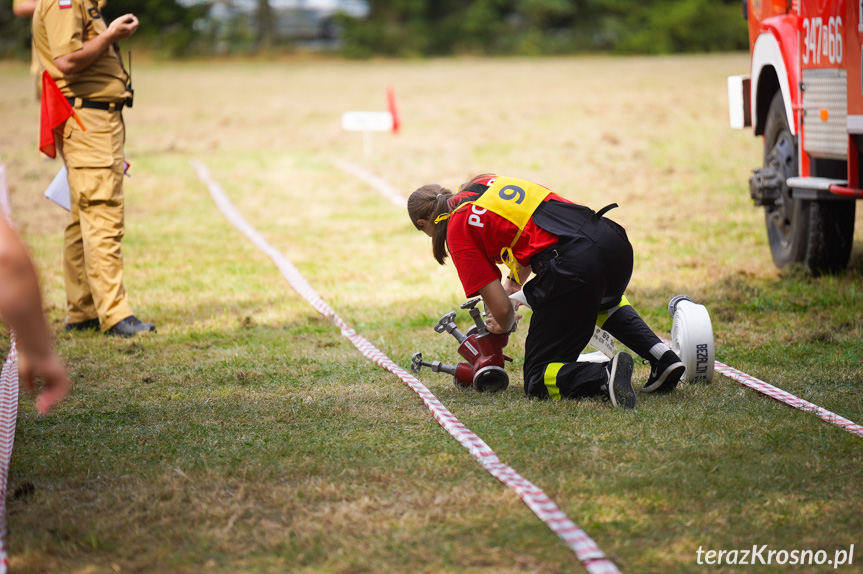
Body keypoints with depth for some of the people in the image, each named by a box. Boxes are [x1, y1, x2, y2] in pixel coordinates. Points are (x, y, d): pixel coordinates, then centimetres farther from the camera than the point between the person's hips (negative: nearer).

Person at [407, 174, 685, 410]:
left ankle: (606, 376, -23)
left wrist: (504, 325, 25)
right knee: (605, 301, 44)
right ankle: (661, 355, 19)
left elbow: (501, 309, 2)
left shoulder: (458, 231, 4)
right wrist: (514, 281, 51)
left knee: (538, 380, 7)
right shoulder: (487, 181, 26)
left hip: (573, 266, -8)